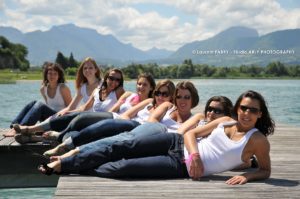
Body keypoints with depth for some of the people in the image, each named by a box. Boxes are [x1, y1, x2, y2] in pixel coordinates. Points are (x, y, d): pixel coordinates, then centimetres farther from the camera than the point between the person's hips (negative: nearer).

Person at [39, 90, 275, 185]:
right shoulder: (225, 121, 7)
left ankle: (77, 171, 7)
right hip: (178, 143, 4)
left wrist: (247, 176, -18)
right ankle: (61, 164, 4)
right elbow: (191, 133, 8)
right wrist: (195, 154, -12)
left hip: (184, 167, -4)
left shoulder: (258, 141, -5)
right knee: (121, 147, -7)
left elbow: (266, 170, 3)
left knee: (125, 167, -15)